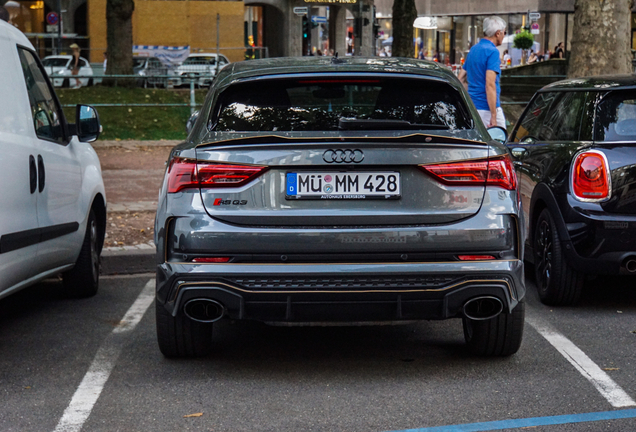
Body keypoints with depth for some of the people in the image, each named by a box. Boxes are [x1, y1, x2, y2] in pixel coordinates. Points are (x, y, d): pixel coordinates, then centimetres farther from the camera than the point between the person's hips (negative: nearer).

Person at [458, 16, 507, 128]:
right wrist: (493, 116, -23)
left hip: (471, 107, 9)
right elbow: (490, 84, -21)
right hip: (486, 109, -9)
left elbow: (461, 79, 18)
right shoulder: (492, 51, -13)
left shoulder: (473, 49, 14)